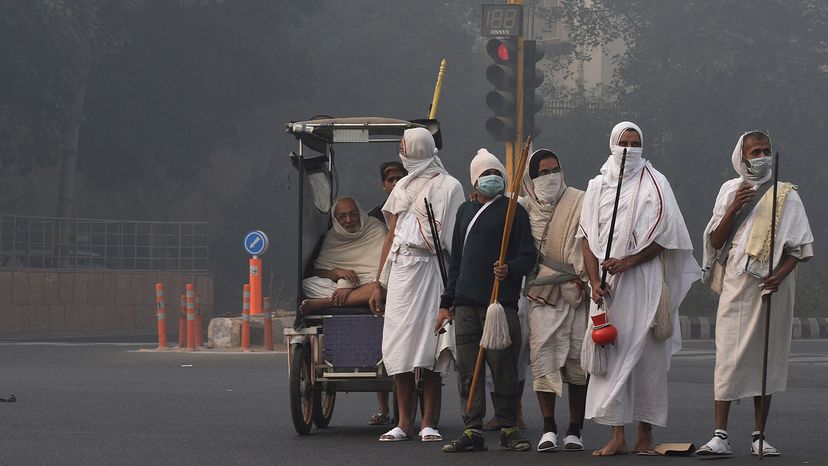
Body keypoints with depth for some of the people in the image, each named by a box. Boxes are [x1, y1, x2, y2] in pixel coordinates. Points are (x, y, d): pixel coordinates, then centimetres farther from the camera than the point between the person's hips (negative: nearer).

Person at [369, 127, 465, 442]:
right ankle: (403, 422, 5)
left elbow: (455, 239, -5)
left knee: (430, 346, -6)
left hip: (431, 269, -5)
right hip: (400, 270, 5)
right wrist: (379, 283, 15)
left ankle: (428, 422, -1)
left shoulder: (449, 187, 1)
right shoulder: (403, 186, 19)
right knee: (400, 346, 1)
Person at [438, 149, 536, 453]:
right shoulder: (465, 211, 19)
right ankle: (472, 431, 4)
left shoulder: (513, 211, 3)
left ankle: (508, 428, 5)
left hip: (501, 302, -5)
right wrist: (446, 302, 19)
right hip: (466, 303, 5)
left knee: (503, 368, -4)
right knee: (468, 369, 2)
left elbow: (528, 256, -2)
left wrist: (510, 270, -23)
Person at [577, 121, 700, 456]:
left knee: (646, 354, -2)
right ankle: (617, 436, -5)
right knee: (610, 353, -5)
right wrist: (594, 281, -5)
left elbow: (664, 237, -3)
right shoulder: (598, 187, 13)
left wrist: (628, 261, -13)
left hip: (645, 281, -2)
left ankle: (646, 434, 4)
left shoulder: (654, 184, 4)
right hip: (609, 284, 2)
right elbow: (587, 237, 9)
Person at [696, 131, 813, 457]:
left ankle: (759, 436, 7)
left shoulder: (787, 196, 7)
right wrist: (733, 209, -8)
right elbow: (715, 242, 6)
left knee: (767, 358, 2)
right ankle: (720, 436, -10)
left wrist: (780, 275, -14)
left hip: (771, 286, 0)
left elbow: (799, 247, 4)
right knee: (729, 356, -8)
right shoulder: (730, 191, 11)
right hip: (736, 284, 0)